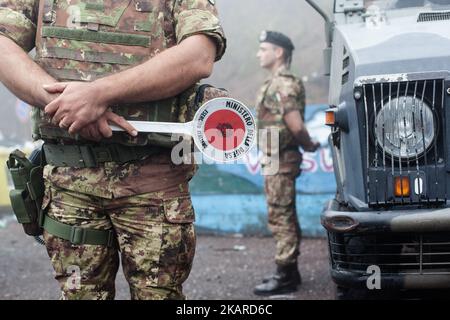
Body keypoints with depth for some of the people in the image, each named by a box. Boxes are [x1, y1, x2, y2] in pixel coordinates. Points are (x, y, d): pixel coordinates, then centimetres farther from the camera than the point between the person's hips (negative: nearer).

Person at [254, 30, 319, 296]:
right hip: (276, 160, 10)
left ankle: (285, 276, -2)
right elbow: (296, 126, 19)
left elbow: (296, 125, -23)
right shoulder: (279, 84, 15)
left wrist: (309, 145, -9)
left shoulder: (281, 86, -17)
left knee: (281, 217, -6)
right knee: (285, 217, 15)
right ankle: (289, 271, 24)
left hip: (280, 160, -10)